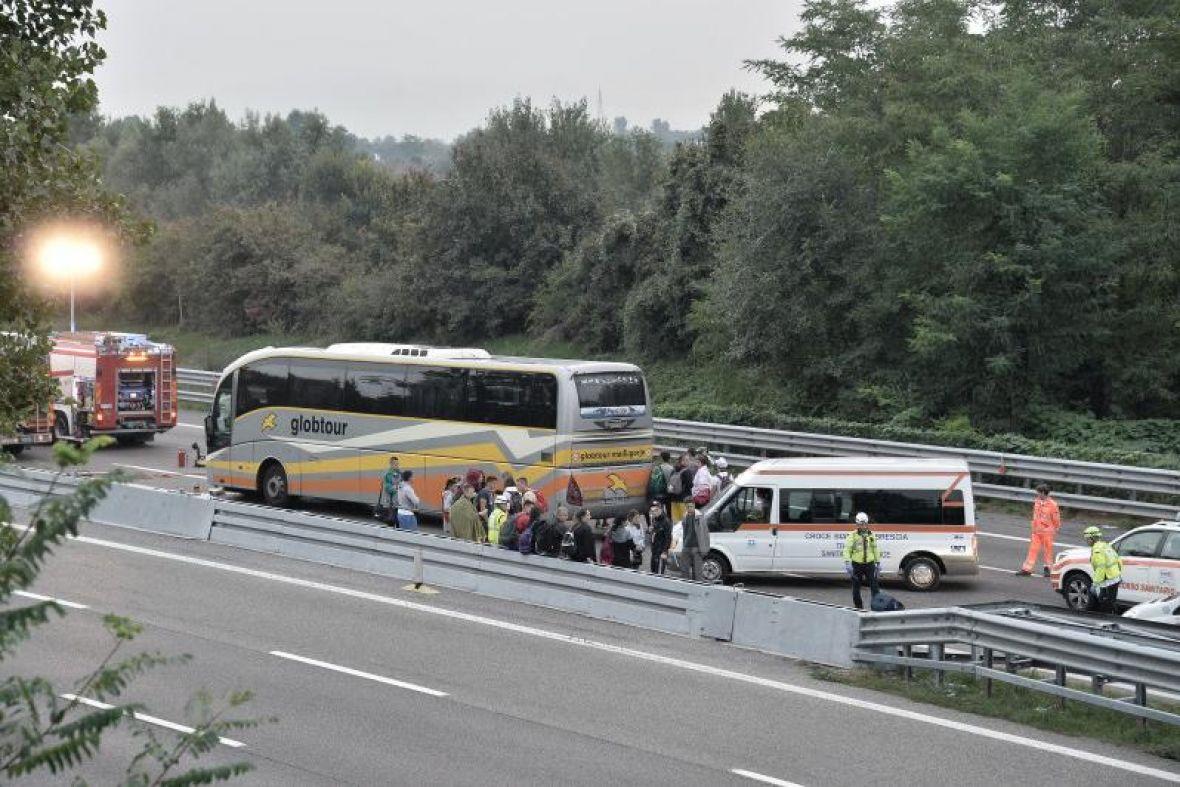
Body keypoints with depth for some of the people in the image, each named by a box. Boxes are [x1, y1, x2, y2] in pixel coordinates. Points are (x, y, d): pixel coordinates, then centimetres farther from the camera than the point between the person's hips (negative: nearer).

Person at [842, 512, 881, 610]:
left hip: (869, 564, 2)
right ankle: (858, 607, 16)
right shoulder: (852, 536, -1)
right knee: (856, 588, 4)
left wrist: (878, 564, 15)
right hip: (856, 565, -2)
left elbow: (876, 551, 17)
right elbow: (847, 550, -8)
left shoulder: (871, 535, 10)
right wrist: (847, 564, -18)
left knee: (874, 586, -6)